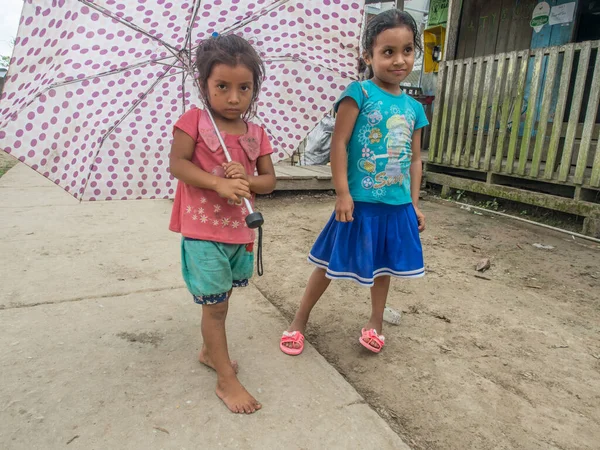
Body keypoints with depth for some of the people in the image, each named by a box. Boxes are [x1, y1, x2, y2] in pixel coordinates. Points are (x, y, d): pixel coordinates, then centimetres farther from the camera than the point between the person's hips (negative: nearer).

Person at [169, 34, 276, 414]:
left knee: (221, 298, 20)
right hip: (202, 232, -5)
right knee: (215, 305, 3)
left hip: (239, 231, 5)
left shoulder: (256, 134, 4)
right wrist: (219, 183, -25)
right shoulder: (194, 120, -6)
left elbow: (269, 181, 4)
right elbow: (177, 163, -13)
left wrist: (247, 178, -18)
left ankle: (210, 351, 45)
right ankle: (227, 380, 18)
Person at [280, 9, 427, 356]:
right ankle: (300, 320, 26)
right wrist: (343, 193, -16)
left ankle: (376, 322, 38)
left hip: (398, 205, 5)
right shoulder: (360, 93, -10)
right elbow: (339, 144, -13)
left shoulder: (413, 107, 7)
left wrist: (414, 203, 9)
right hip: (361, 202, -5)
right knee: (331, 263, 7)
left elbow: (414, 159, 12)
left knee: (384, 264, 18)